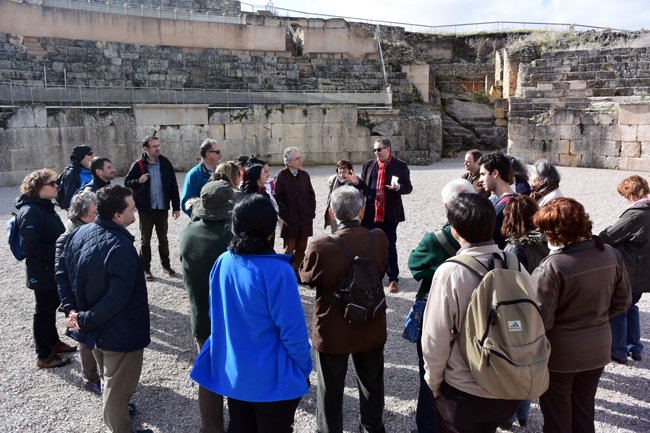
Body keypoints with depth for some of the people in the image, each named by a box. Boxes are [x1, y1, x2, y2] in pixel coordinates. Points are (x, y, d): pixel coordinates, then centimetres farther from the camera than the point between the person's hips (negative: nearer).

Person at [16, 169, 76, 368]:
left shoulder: (45, 206, 7)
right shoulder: (30, 212, -24)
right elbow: (30, 247, -28)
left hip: (54, 270, 9)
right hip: (42, 274, -9)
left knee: (52, 305, 23)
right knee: (44, 311, 4)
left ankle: (53, 342, 41)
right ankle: (44, 356, 19)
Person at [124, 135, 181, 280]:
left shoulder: (165, 163, 2)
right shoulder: (138, 165, -4)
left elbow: (173, 186, 5)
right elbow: (126, 182, 2)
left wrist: (176, 207, 3)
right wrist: (139, 181, -19)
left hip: (162, 208, 2)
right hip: (146, 209, -2)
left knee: (163, 239, 13)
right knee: (145, 240, 9)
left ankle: (166, 265, 29)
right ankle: (146, 269, 20)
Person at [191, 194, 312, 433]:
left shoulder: (223, 263, -7)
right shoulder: (277, 271, -26)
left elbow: (215, 315, 5)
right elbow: (293, 331, -22)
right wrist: (304, 369, -6)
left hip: (231, 372, 6)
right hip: (272, 379, -5)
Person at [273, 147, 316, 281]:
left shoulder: (304, 175, 8)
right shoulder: (281, 176, -8)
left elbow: (311, 194, 13)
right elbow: (277, 197, -9)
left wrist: (312, 212, 6)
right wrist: (284, 215, -11)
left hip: (305, 220, 5)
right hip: (290, 221, -5)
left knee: (301, 249, 12)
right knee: (289, 250, 4)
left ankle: (296, 273, 25)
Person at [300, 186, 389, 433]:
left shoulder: (321, 247, -27)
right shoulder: (379, 239, -17)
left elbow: (307, 278, -8)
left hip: (333, 332, -3)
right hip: (372, 329, 4)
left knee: (330, 390, 18)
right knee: (371, 384, 28)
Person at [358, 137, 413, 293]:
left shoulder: (400, 166, -1)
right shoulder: (368, 165, 11)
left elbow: (408, 187, -2)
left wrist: (397, 187, -23)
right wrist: (356, 182, -5)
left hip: (389, 213, -4)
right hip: (370, 211, 4)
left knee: (390, 246, 1)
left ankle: (393, 279, 12)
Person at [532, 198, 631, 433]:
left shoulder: (550, 268, -28)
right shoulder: (611, 255, -8)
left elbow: (541, 321, -25)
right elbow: (622, 301, 4)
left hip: (560, 354, -5)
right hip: (598, 349, 6)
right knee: (584, 411, 24)